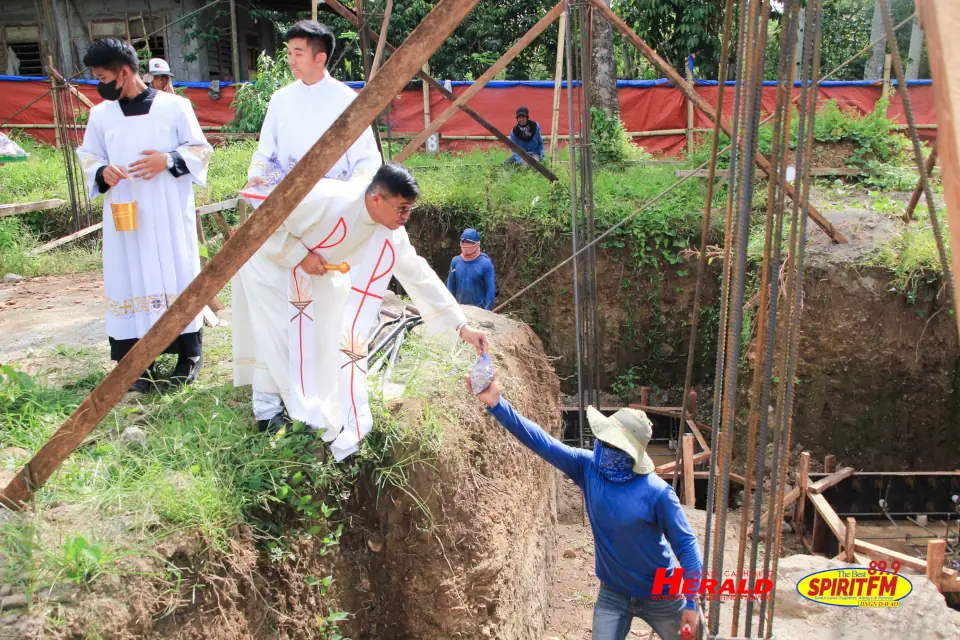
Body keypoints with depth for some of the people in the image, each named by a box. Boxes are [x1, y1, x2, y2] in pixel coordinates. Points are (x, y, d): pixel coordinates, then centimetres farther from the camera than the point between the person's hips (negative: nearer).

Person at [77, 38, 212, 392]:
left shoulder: (174, 106, -1)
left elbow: (200, 150, 3)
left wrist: (169, 160, -14)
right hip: (124, 216, 3)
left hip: (170, 215, -2)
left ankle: (189, 355, 14)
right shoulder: (100, 114, 7)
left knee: (177, 276, 2)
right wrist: (103, 172, -7)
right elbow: (88, 157, 15)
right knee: (130, 281, 1)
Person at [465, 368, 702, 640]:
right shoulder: (588, 467, -16)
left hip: (658, 597, -2)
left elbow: (685, 544, -16)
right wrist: (496, 404, -34)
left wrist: (692, 603, -16)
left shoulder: (656, 492, -25)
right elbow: (541, 441, -23)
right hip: (613, 594, 2)